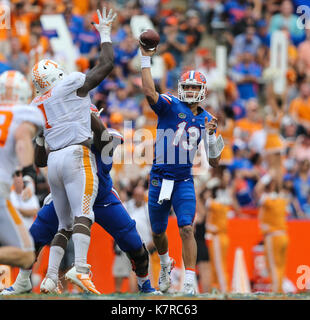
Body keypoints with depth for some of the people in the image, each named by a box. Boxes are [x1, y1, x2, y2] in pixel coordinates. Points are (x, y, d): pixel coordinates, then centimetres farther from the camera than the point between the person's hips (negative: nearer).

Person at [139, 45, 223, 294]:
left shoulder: (206, 119, 6)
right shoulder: (170, 106, -5)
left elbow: (215, 162, 8)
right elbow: (149, 91, -28)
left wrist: (211, 135, -8)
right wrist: (146, 59, -26)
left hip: (184, 182, 1)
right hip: (160, 178, -1)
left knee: (187, 229, -16)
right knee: (158, 232, 15)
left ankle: (190, 283, -17)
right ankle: (166, 264, 46)